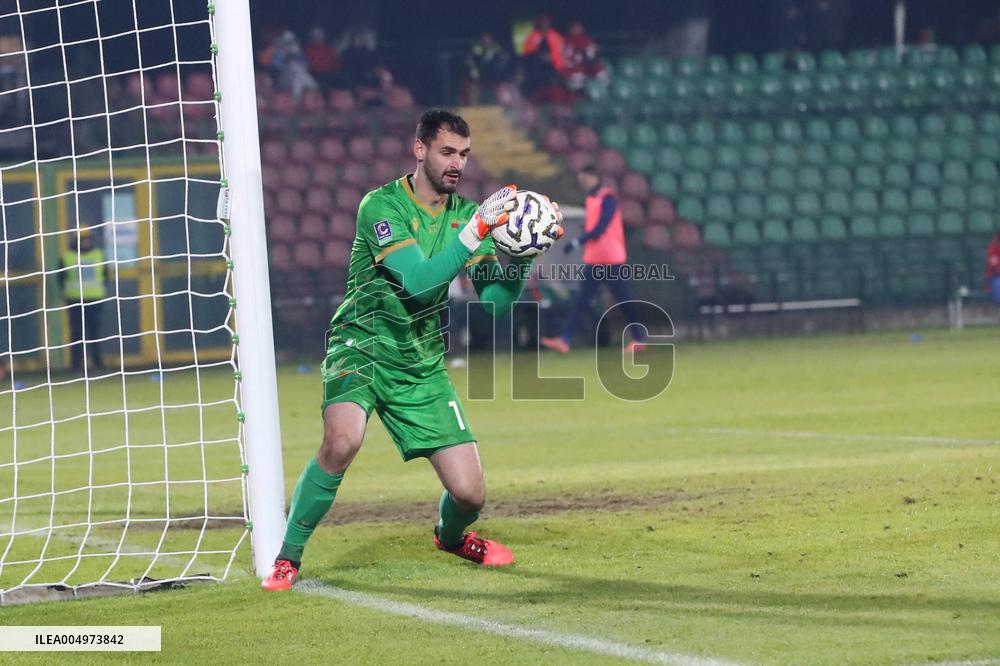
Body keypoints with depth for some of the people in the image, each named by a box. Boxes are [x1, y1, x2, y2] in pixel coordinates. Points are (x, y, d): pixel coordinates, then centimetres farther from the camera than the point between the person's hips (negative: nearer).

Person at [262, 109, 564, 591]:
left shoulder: (466, 213, 4)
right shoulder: (381, 205, -13)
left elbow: (496, 303, -1)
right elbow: (418, 280, -26)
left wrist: (520, 256, -18)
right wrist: (477, 231, -31)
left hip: (422, 365, 5)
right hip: (361, 348, -5)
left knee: (469, 494, -4)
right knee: (342, 440, -35)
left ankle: (450, 535, 35)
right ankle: (287, 558, -17)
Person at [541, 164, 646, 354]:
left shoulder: (607, 198, -11)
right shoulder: (590, 200, 14)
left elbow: (601, 228, -20)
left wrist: (578, 242, -22)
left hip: (611, 260, -8)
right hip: (592, 260, 8)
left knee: (623, 299, 0)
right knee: (582, 300, 0)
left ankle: (639, 339, 11)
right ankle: (565, 340, -7)